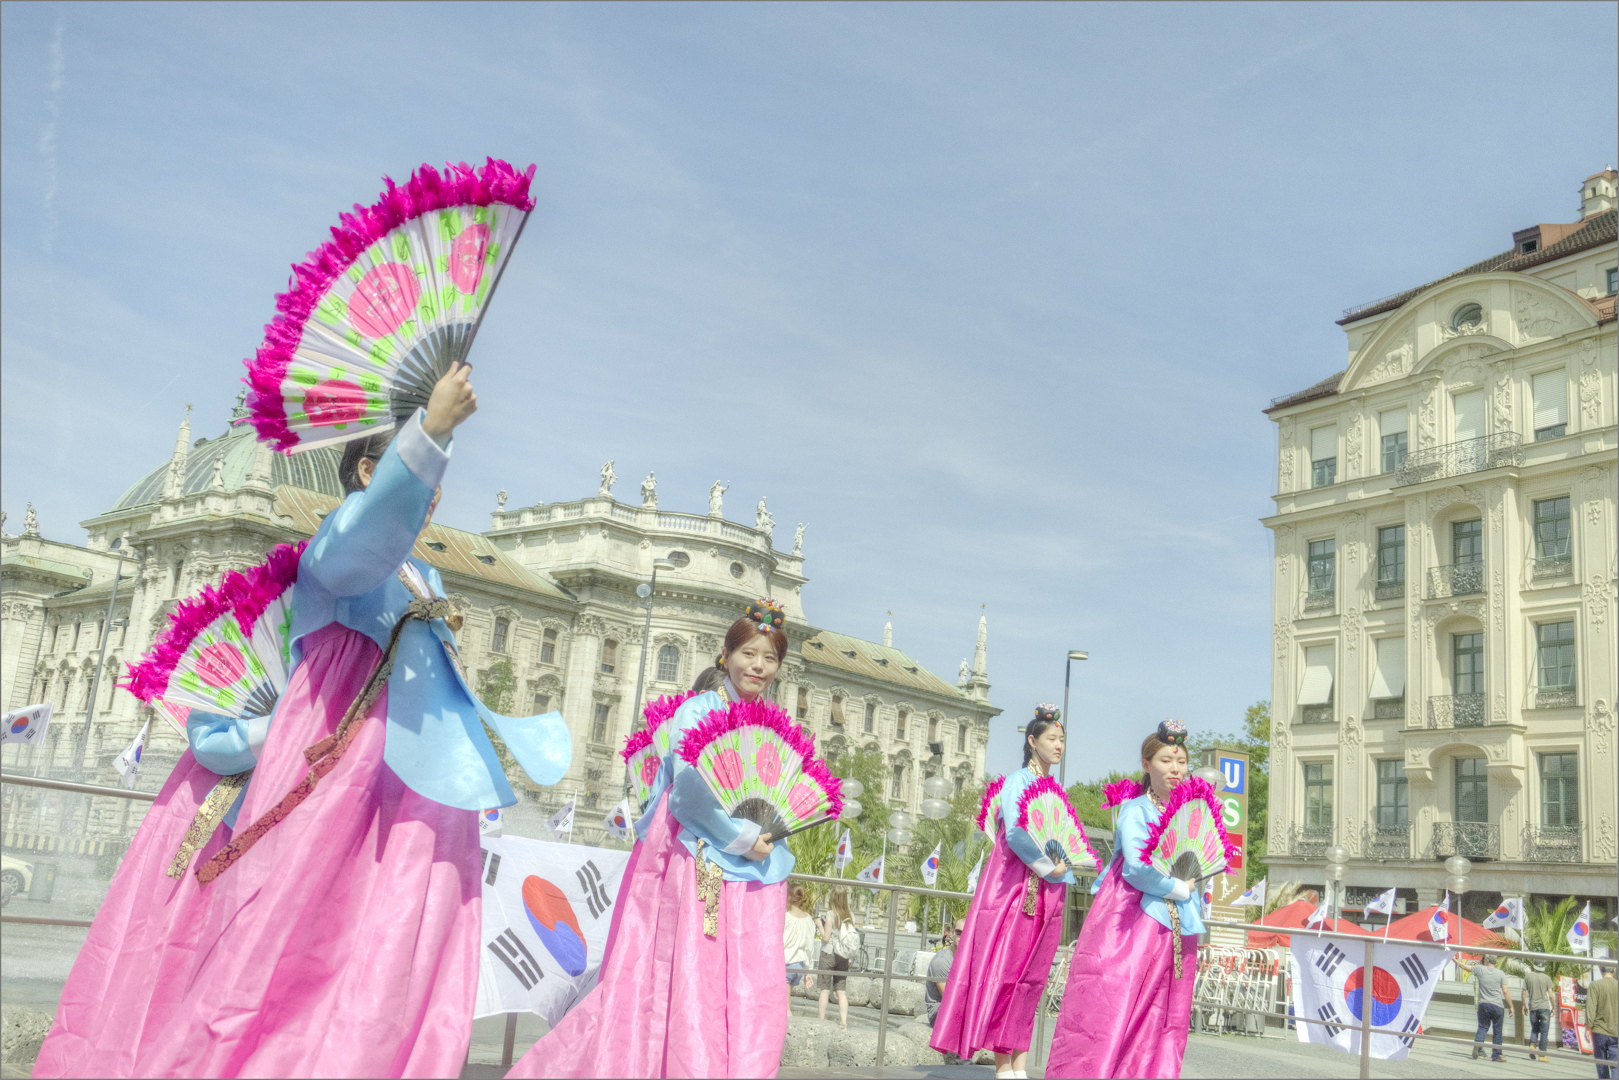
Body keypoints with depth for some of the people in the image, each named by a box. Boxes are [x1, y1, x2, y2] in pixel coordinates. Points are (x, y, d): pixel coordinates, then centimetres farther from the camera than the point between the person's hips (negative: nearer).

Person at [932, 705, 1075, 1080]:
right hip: (1015, 886, -7)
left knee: (1031, 977, 6)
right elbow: (1015, 833, -18)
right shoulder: (1017, 781, -5)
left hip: (1047, 893, 7)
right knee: (1004, 968, -7)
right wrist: (1048, 868, -14)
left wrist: (1065, 870, 3)